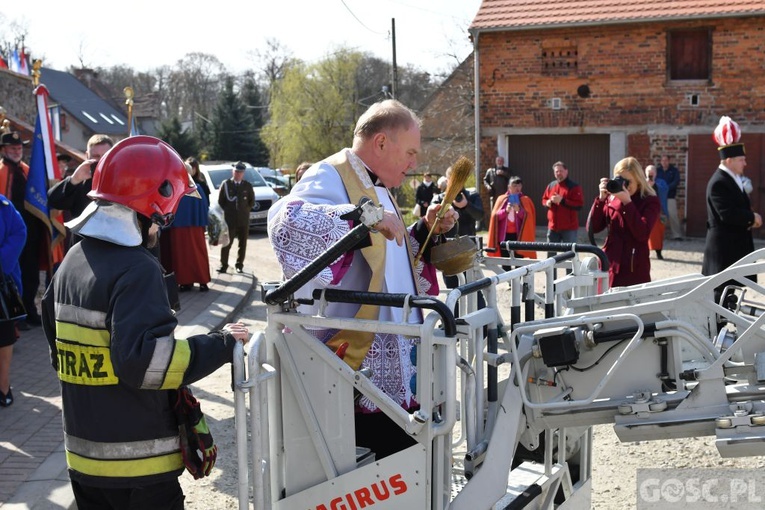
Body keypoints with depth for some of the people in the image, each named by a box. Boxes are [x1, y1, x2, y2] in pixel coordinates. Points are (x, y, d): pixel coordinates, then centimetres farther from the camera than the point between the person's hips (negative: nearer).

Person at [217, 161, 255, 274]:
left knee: (242, 244, 5)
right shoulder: (226, 184, 2)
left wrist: (245, 210, 3)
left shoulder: (247, 185, 7)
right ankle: (223, 265, 1)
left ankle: (239, 265, 13)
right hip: (229, 219, -2)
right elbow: (220, 201, 5)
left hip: (244, 219, 2)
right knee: (226, 243, -4)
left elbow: (252, 201, 12)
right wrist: (227, 210, 2)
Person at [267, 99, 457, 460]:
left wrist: (425, 230, 12)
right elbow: (285, 222, -33)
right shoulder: (330, 178, -12)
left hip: (392, 360, 9)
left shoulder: (376, 188, 19)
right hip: (355, 360, -9)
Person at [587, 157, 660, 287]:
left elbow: (642, 234, -17)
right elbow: (592, 228, 1)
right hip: (609, 266, 4)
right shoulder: (611, 199, 8)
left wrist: (627, 202, -19)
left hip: (635, 269, -4)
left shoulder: (650, 201, -2)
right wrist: (601, 198, -9)